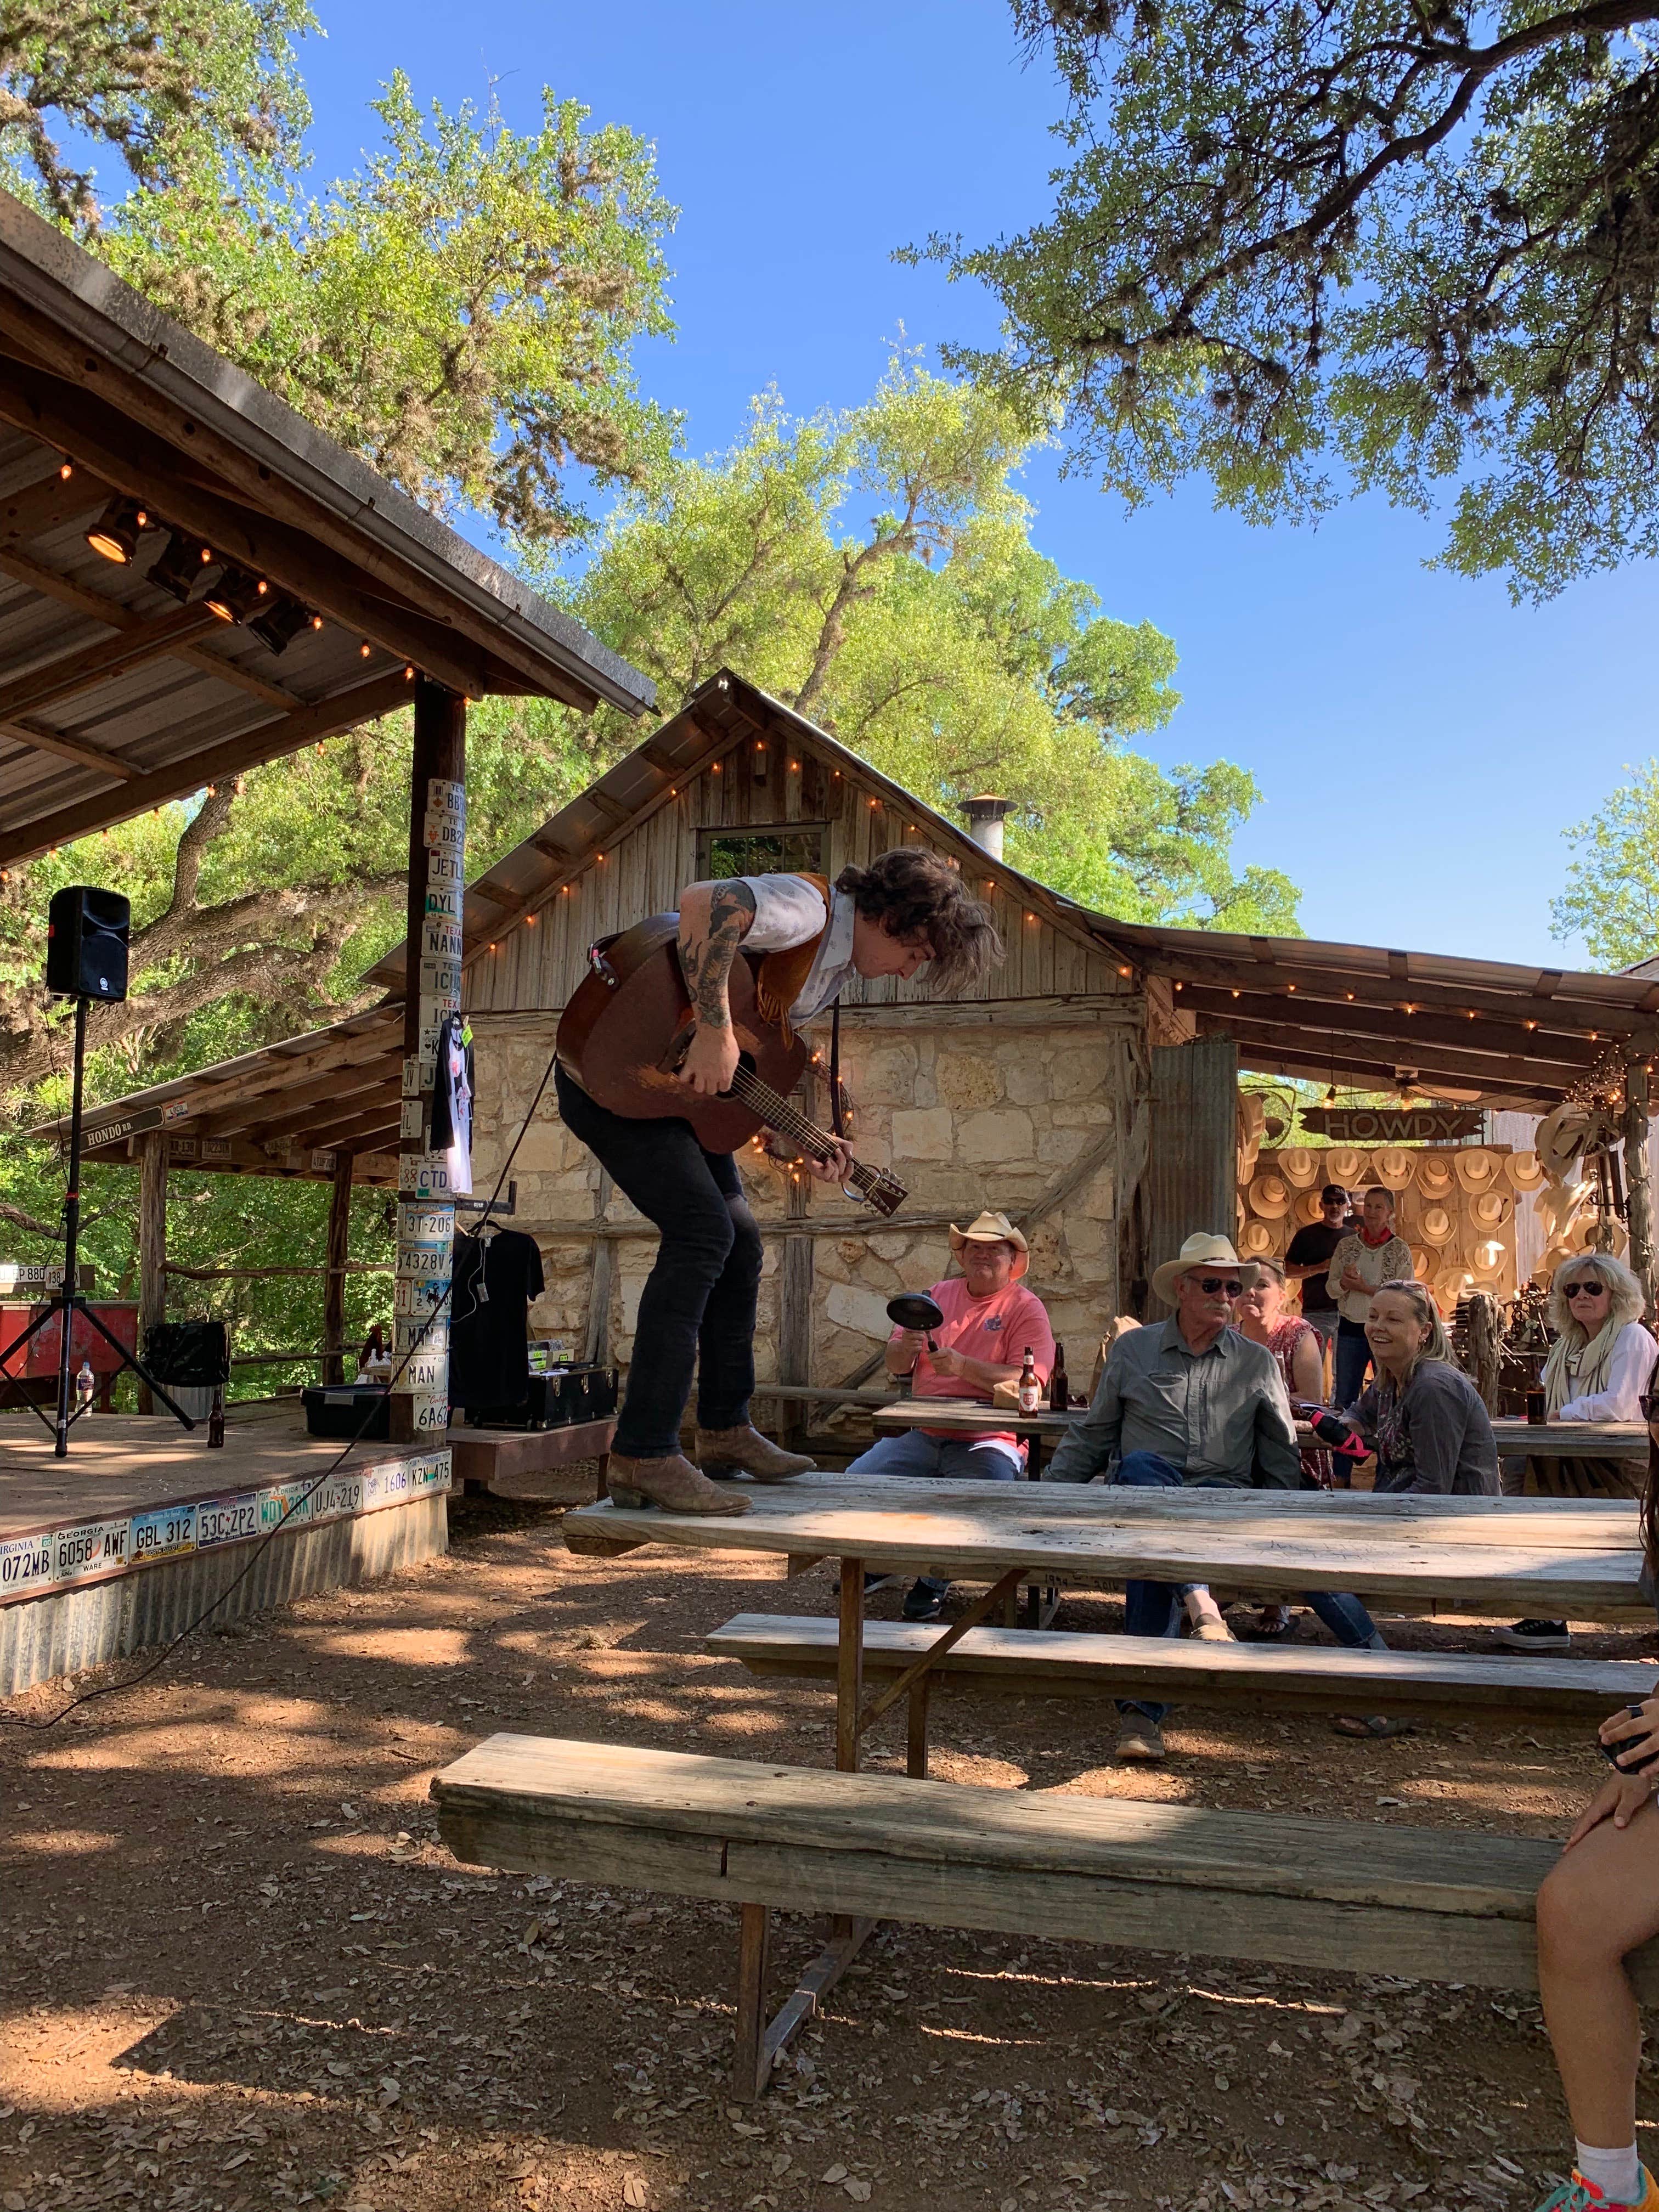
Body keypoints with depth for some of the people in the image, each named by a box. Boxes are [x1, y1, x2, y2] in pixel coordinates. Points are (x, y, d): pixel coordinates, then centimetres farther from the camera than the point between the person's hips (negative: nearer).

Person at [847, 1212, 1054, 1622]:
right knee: (857, 1479, -14)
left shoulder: (1027, 1308, -1)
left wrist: (964, 1366, -24)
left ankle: (934, 1581, -7)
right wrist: (906, 1347, -10)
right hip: (922, 1434, 5)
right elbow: (895, 1367, 15)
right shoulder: (939, 1295, 14)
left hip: (990, 1441, -4)